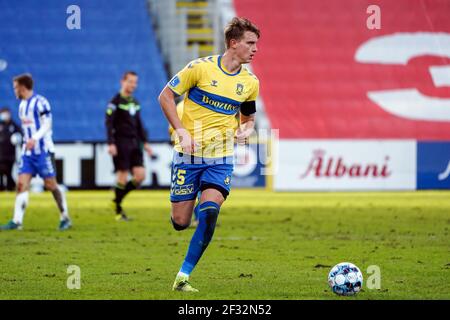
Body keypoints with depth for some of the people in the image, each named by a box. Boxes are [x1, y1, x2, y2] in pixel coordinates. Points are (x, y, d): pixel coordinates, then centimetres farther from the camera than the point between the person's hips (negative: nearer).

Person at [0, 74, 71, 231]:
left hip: (43, 151, -7)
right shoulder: (22, 105, 14)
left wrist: (34, 139, -29)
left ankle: (65, 218, 10)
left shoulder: (40, 103, -11)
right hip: (28, 152, 7)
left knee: (50, 184, -3)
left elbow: (47, 125, -16)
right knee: (22, 184, -5)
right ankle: (17, 221, -8)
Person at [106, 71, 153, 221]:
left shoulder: (135, 102, 16)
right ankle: (118, 211, 5)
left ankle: (117, 199, 14)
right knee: (122, 176, -6)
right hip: (121, 143, -7)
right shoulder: (115, 102, -5)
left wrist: (145, 142, 17)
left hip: (134, 142, 7)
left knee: (140, 175, -3)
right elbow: (109, 123, -11)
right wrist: (111, 144, -20)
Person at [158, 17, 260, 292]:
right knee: (180, 223, -2)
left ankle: (183, 277, -13)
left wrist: (245, 131, -4)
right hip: (188, 154, -2)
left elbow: (248, 118, 20)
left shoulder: (250, 82, 5)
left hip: (221, 157, 2)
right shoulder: (201, 67, -9)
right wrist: (182, 132, -13)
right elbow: (166, 96, -3)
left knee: (210, 212, -20)